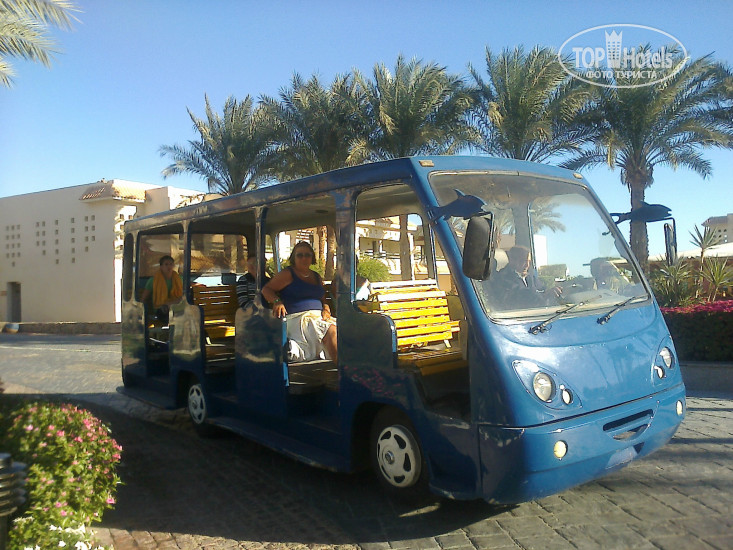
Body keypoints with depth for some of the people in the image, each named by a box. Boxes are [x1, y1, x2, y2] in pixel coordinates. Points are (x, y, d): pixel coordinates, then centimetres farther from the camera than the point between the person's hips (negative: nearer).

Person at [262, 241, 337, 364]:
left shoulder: (316, 277, 24)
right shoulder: (288, 274, 7)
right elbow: (266, 289, 2)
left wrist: (326, 309, 4)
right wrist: (277, 301, -18)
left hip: (318, 317, 6)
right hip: (297, 318, -6)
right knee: (332, 331, -30)